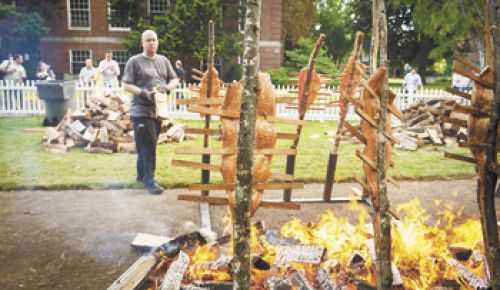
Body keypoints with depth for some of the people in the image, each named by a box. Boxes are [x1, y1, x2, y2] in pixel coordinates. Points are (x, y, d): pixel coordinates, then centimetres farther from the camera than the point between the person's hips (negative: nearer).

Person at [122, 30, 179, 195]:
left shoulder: (163, 60, 12)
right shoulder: (134, 61, -4)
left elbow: (175, 80, 13)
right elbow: (126, 85, -7)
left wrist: (167, 87, -9)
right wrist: (143, 93, -22)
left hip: (158, 110, 6)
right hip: (141, 111, -6)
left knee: (148, 145, 15)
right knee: (148, 145, -7)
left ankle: (142, 175, 28)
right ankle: (149, 180, 0)